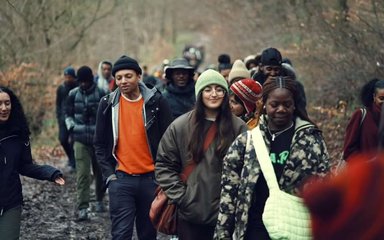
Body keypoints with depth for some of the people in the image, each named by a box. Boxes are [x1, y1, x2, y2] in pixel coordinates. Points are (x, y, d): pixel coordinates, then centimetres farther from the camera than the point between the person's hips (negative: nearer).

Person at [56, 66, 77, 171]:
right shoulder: (61, 88, 7)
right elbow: (58, 104, 13)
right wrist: (59, 117, 5)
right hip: (64, 118, 3)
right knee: (63, 139, -2)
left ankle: (73, 163, 6)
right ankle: (71, 157, 22)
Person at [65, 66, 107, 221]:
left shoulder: (101, 94, -2)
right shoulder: (73, 95, 5)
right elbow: (68, 114, 13)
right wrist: (71, 127, -1)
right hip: (80, 140, 0)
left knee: (99, 172, 14)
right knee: (82, 174, -9)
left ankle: (99, 201, 35)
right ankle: (82, 208, -12)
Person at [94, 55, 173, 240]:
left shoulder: (156, 101, -2)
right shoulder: (108, 104, 1)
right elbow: (100, 144, 7)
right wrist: (109, 174, -2)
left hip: (150, 178, 0)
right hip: (121, 179, 0)